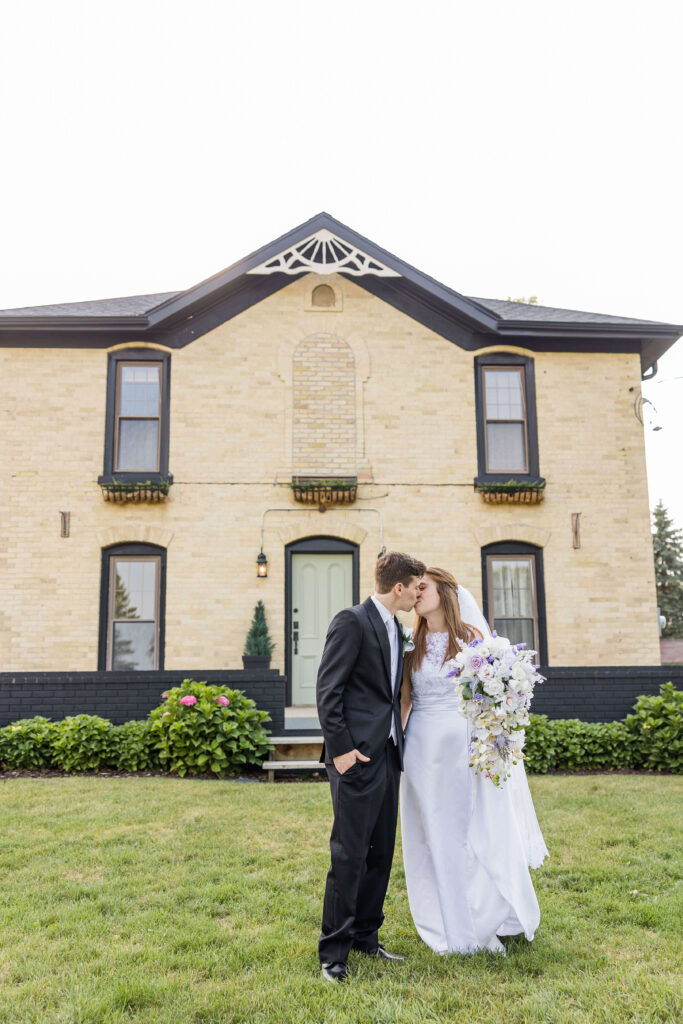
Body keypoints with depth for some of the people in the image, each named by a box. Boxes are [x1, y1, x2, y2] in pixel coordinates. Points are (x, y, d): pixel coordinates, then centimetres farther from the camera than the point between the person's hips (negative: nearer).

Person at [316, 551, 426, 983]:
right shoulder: (352, 622, -11)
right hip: (358, 756, -9)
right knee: (350, 854, -3)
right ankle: (334, 951, 9)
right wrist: (340, 748, -17)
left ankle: (366, 936, 28)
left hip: (388, 754, 9)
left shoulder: (396, 629, 16)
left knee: (381, 853, 14)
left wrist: (398, 742, 15)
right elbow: (328, 690, -14)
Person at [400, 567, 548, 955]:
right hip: (425, 747, 2)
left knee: (478, 833, 3)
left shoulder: (472, 637, -2)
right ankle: (448, 927, 21)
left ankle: (487, 921, 21)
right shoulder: (413, 644, 6)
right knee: (433, 837, 8)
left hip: (466, 744, -2)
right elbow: (405, 697, 8)